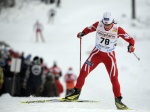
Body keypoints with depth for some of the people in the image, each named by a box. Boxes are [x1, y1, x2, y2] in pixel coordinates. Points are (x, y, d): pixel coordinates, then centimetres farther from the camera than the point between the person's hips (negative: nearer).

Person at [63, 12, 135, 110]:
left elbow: (130, 39, -17)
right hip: (97, 53, 2)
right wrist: (82, 33, -14)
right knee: (84, 71, -10)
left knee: (114, 78, -8)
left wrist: (131, 46, -38)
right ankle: (77, 92, 3)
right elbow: (89, 29, 5)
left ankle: (118, 100, 6)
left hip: (110, 55, -2)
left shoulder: (118, 30, -18)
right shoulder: (98, 25, -13)